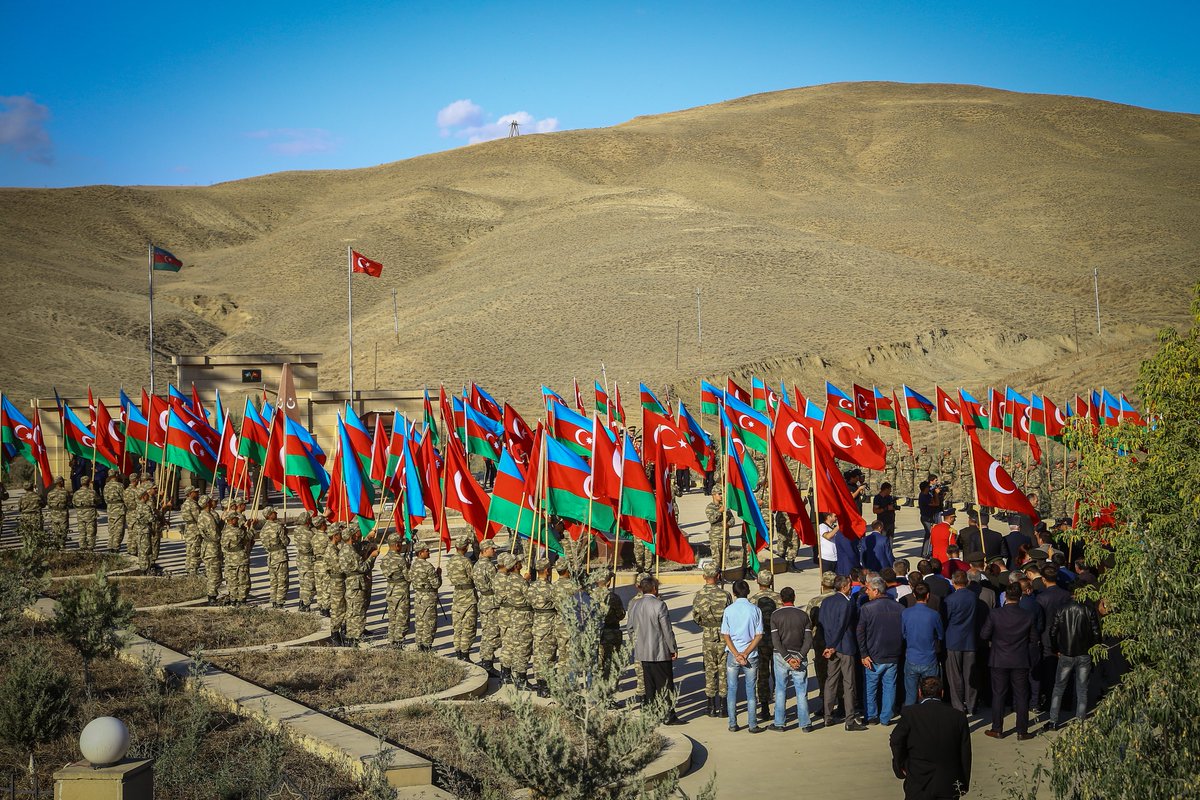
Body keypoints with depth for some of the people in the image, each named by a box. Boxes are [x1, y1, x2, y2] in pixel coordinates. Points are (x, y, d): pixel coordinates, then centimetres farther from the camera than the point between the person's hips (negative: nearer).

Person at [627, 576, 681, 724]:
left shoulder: (634, 606, 3)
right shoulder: (659, 605, -16)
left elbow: (631, 629, 10)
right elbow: (667, 630, -14)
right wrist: (673, 648, -5)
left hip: (643, 653, 6)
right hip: (660, 653, -6)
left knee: (650, 685, 13)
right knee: (665, 685, 3)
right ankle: (669, 716, 5)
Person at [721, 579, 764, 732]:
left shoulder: (729, 610, -1)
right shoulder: (755, 610, -3)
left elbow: (725, 635, -5)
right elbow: (759, 635, -6)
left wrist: (736, 655, -8)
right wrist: (745, 654, -7)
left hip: (732, 655, 0)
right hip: (751, 656, 0)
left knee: (732, 690, 8)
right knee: (750, 691, 6)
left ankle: (733, 724, 9)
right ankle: (752, 725, 5)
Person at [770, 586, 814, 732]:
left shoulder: (776, 615, -4)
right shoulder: (803, 615, 1)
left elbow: (776, 641, -11)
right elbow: (808, 640, -5)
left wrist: (787, 658, -12)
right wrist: (799, 657, -9)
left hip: (780, 656, -1)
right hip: (799, 655, 1)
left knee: (780, 689, 8)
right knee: (801, 690, 5)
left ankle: (780, 723, 9)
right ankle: (805, 724, 5)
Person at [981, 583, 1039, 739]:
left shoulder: (995, 615, -14)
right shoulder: (1028, 616, -10)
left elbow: (984, 634, -5)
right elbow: (1034, 638, -1)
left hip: (999, 662, 0)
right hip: (1020, 662, 0)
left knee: (998, 695, 10)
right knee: (1021, 696, 9)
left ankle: (997, 730, 16)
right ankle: (1022, 731, 13)